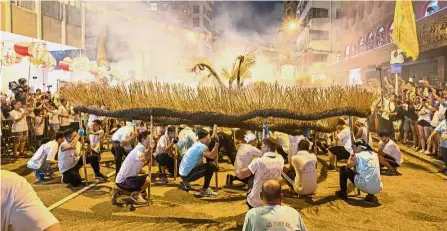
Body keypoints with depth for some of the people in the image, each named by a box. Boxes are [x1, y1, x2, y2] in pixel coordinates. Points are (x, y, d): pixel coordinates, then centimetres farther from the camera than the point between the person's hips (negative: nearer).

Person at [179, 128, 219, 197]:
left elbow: (210, 155, 14)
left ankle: (185, 182, 26)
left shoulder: (196, 144, 12)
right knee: (211, 166, -13)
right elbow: (212, 156, -33)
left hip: (183, 173, 10)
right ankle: (205, 190, -4)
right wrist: (217, 143, -26)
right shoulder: (201, 146, -16)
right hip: (187, 174, -10)